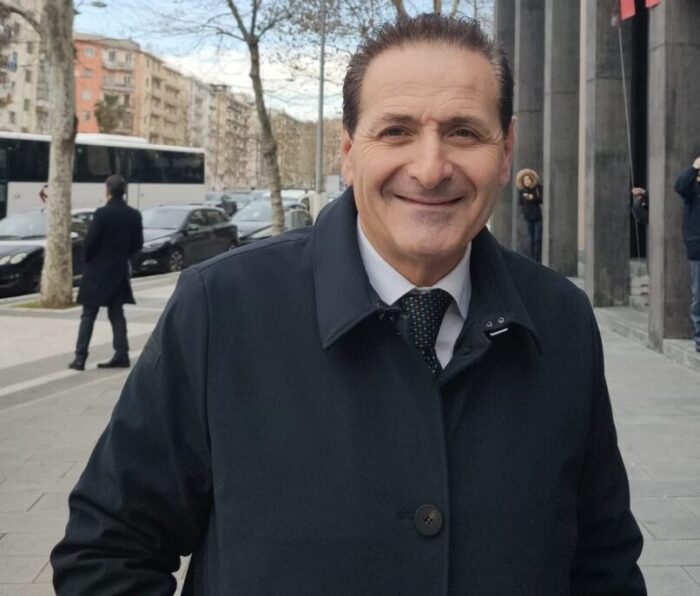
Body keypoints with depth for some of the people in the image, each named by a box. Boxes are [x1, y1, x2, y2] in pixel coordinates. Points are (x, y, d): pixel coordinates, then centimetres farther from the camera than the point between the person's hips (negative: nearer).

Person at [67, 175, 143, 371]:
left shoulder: (102, 213, -16)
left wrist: (88, 259, 2)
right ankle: (121, 355, 9)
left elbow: (90, 242, -15)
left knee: (88, 315, 1)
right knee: (116, 313, 12)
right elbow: (137, 244, 4)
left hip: (97, 270, -5)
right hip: (119, 270, 5)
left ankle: (80, 357, 0)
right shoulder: (134, 215, 1)